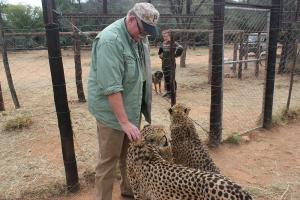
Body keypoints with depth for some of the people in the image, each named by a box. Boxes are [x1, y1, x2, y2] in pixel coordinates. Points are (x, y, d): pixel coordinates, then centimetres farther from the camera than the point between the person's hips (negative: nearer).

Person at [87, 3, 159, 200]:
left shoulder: (139, 36, 3)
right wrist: (124, 121, -27)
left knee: (130, 153, 22)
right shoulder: (110, 40, -23)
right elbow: (111, 87, -28)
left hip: (132, 107, 8)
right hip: (112, 111, -8)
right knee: (109, 160, 4)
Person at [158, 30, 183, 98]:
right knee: (166, 78, 13)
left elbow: (180, 48, -28)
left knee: (171, 78, -4)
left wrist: (175, 55, -19)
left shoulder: (173, 43, -13)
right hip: (164, 64, 7)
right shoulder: (163, 44, 9)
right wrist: (161, 55, 12)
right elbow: (160, 51, 29)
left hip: (171, 64, -7)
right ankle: (167, 91, 25)